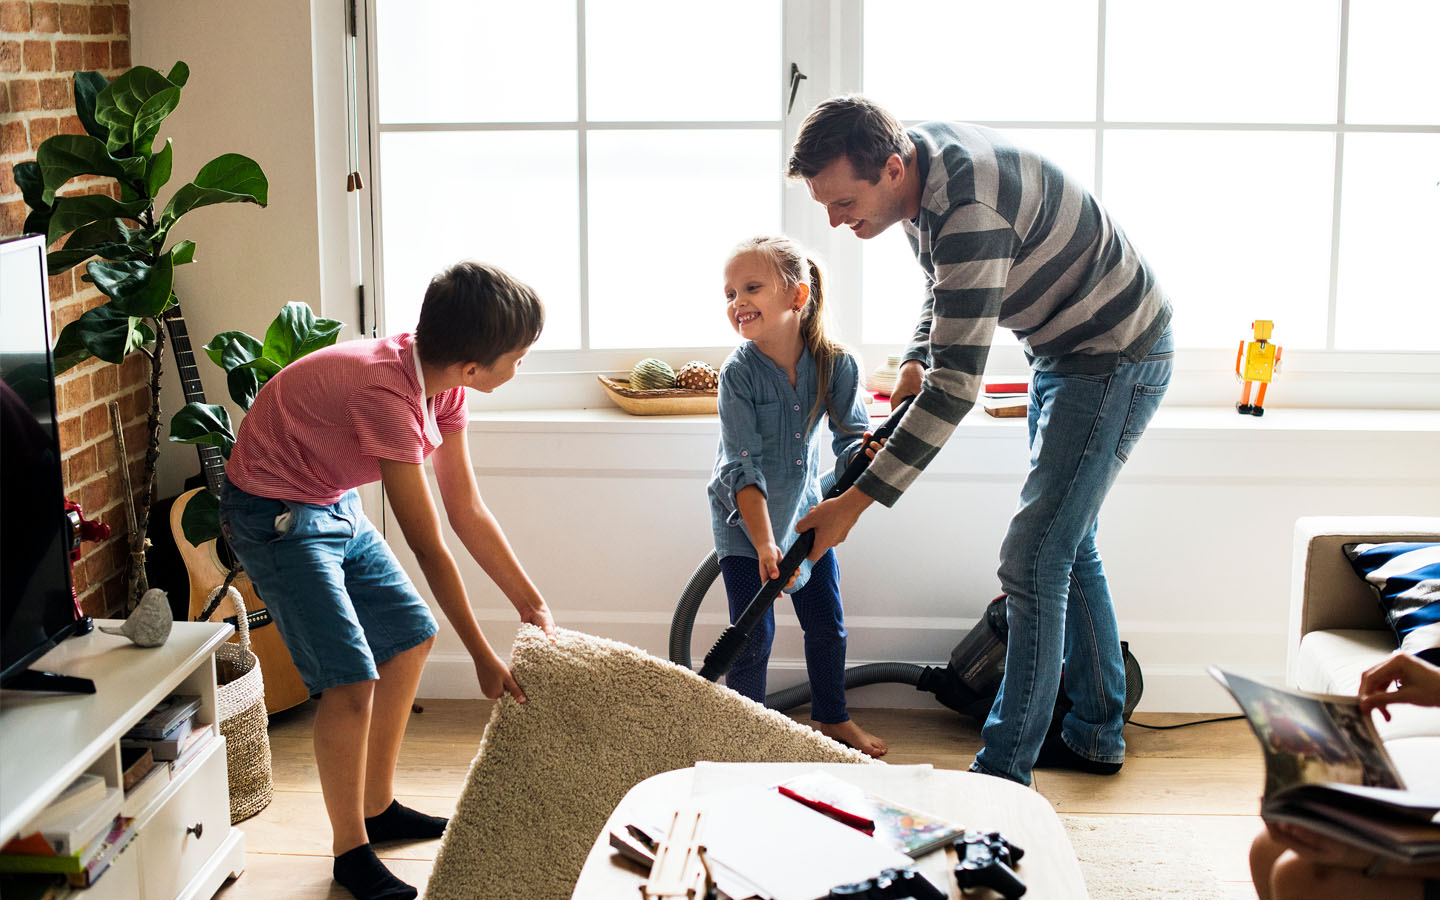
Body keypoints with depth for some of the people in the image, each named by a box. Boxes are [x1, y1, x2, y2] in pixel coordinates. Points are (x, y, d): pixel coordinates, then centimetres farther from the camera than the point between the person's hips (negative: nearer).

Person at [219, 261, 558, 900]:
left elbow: (467, 512, 2)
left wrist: (532, 604, 4)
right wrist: (483, 657, -20)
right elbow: (429, 548, -28)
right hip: (276, 517, -9)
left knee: (410, 637, 14)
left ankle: (378, 807, 28)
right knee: (352, 679, -14)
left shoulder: (442, 383, -7)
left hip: (337, 506, 10)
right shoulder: (387, 393, -34)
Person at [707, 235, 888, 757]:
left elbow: (850, 439, -10)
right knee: (754, 634, -4)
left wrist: (865, 453, -36)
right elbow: (743, 468, -27)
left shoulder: (836, 365, -16)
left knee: (827, 623, 12)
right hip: (744, 519, -3)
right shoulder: (739, 373, -24)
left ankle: (833, 719, 33)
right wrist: (764, 546, -35)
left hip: (803, 510, 3)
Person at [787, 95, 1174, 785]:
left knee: (1033, 560, -12)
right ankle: (1095, 736, 30)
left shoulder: (971, 210, -35)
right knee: (1067, 547, 17)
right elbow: (945, 281, 16)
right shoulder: (915, 153, -4)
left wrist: (855, 503, -32)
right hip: (1062, 352, 10)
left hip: (1117, 357, -10)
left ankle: (1003, 773, -6)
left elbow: (957, 386, -34)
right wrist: (917, 360, -2)